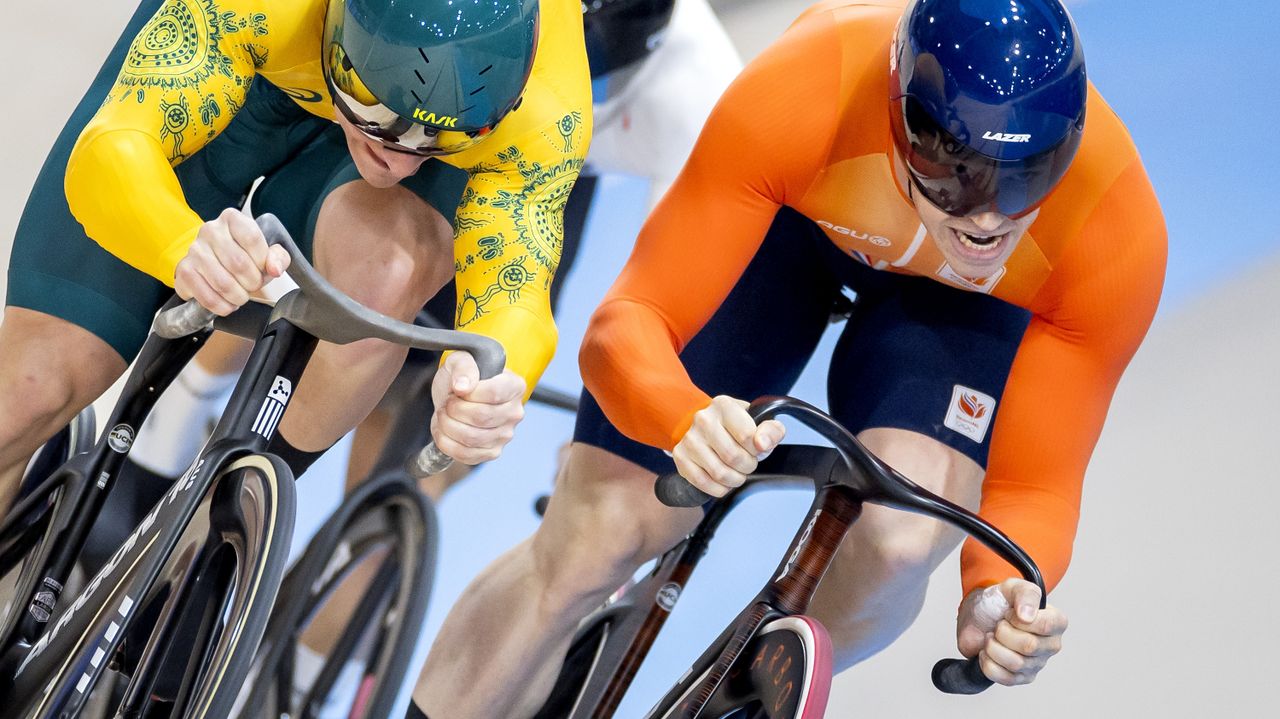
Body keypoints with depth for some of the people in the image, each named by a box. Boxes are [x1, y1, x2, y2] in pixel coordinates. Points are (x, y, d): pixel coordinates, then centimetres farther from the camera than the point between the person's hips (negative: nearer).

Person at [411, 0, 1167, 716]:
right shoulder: (802, 92, -42)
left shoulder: (1117, 229, -37)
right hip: (792, 213, 0)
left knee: (900, 541, -27)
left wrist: (1001, 591, -49)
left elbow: (1034, 484, -26)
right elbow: (629, 324, -37)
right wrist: (687, 420, -60)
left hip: (962, 295, 1)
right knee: (591, 543, -11)